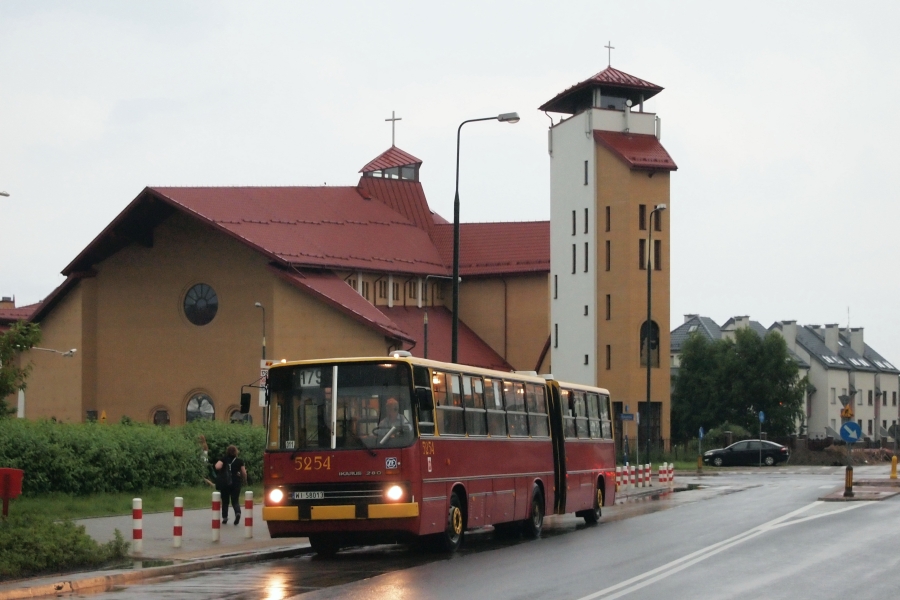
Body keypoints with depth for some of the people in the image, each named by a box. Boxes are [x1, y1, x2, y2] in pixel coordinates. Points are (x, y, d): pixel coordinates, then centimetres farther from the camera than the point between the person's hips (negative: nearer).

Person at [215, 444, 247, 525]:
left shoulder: (223, 459, -3)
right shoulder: (239, 461, -1)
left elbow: (217, 467, -19)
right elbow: (244, 472, -2)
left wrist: (217, 463, 3)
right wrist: (244, 480, 15)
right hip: (236, 483, 0)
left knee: (225, 501, 13)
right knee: (235, 501, 5)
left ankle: (224, 518, 12)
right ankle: (237, 512, -24)